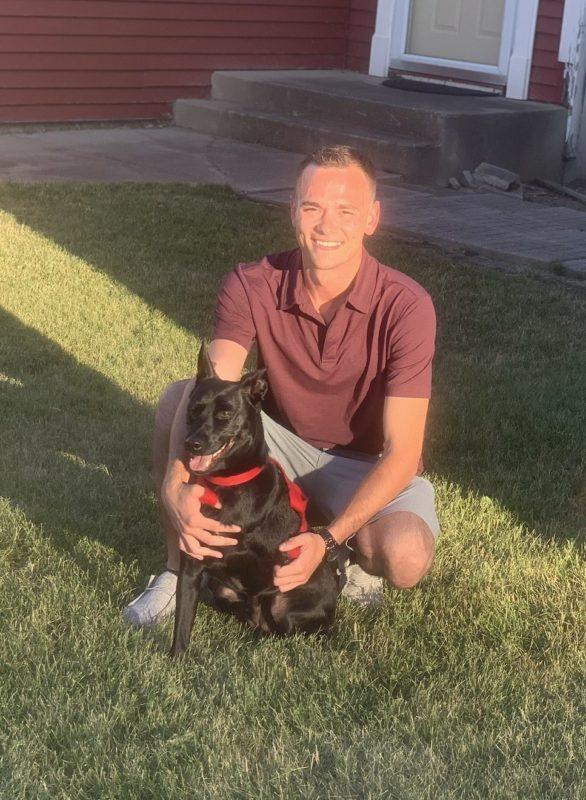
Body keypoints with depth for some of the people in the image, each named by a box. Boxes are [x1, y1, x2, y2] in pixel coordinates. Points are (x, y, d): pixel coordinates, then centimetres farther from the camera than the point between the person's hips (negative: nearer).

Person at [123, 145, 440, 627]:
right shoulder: (252, 286, -18)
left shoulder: (405, 306, -26)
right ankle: (180, 568, -5)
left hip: (370, 464, -2)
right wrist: (177, 487, -49)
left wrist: (328, 541, -37)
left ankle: (362, 560, 6)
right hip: (281, 440, 3)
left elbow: (402, 453, -27)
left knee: (406, 559, -34)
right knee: (178, 397, -22)